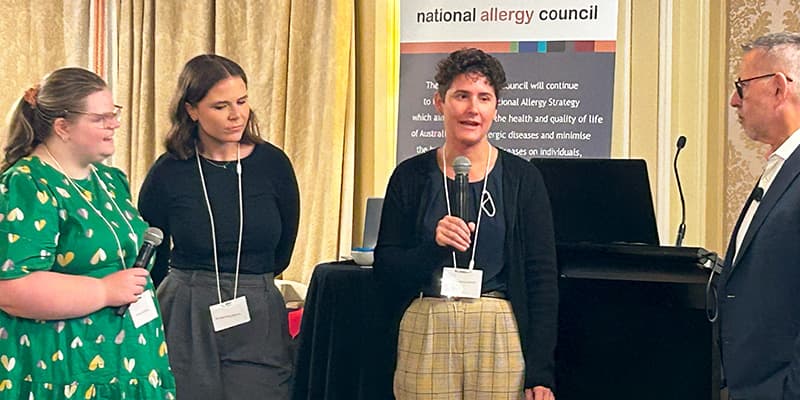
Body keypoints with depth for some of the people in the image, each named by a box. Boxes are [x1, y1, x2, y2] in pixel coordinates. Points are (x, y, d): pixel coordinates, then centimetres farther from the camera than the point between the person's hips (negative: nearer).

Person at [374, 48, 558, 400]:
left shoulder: (522, 178, 1)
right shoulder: (411, 176, 3)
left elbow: (543, 279, 0)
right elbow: (384, 269, 4)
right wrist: (433, 244, -16)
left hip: (501, 333, 0)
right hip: (425, 333, 1)